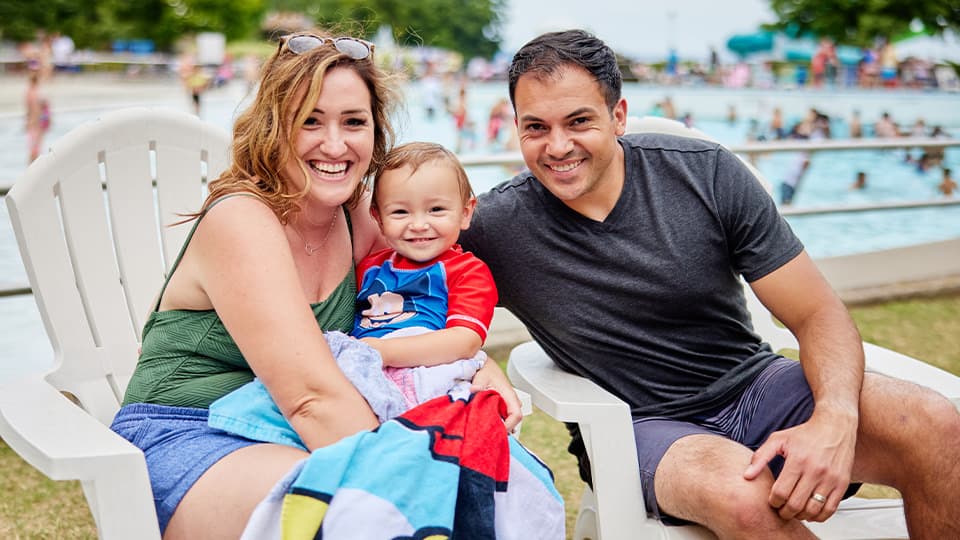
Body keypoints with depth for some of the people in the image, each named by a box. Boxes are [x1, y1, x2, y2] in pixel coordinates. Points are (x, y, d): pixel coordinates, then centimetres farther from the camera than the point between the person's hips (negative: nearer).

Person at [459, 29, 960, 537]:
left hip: (754, 386, 3)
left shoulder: (707, 173, -9)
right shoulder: (494, 226, -12)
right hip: (644, 427, -2)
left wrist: (835, 419, -27)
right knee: (739, 492, -37)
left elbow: (818, 314, -7)